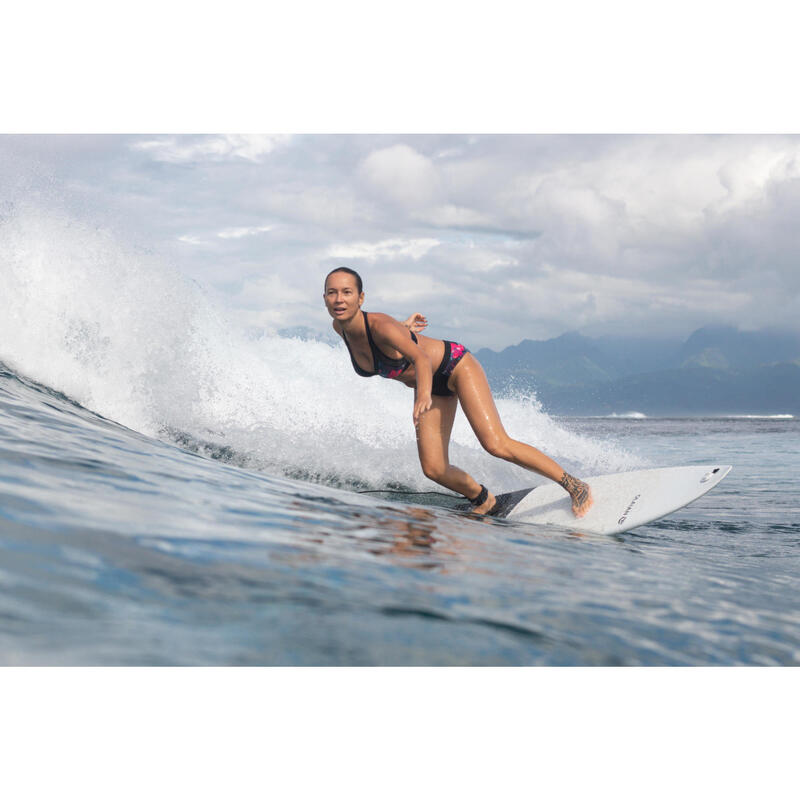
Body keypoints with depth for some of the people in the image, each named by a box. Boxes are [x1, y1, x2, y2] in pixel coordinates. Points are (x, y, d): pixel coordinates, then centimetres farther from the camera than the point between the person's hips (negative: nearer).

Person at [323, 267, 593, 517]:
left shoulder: (381, 326, -33)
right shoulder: (340, 327, -12)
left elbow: (421, 358, -48)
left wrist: (424, 395, -66)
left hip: (455, 366, -7)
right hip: (431, 385, 7)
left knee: (496, 445, -21)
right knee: (434, 469, -5)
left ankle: (575, 485, -8)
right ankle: (483, 499, 23)